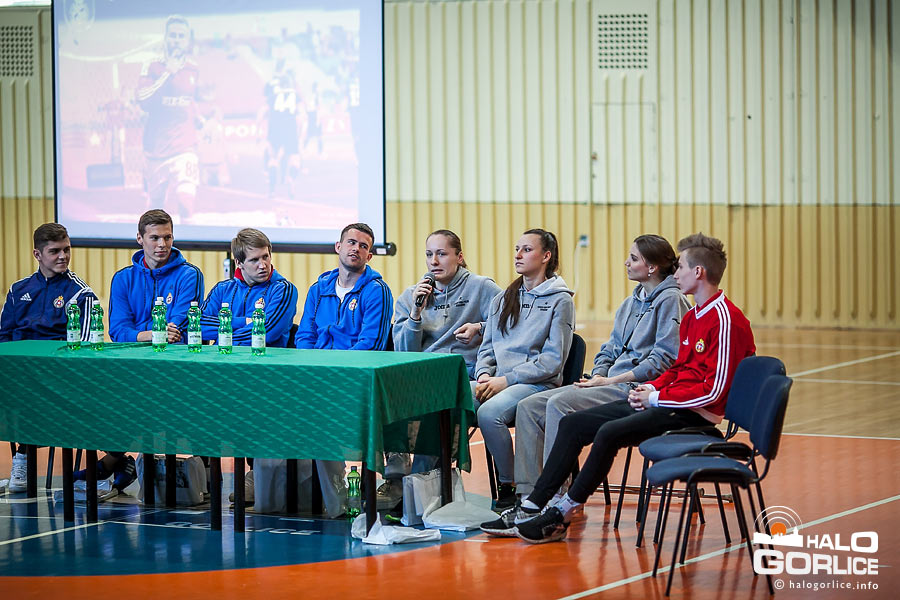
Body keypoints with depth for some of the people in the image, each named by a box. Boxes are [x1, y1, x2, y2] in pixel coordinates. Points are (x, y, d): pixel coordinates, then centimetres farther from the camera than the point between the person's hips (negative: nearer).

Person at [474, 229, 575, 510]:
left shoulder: (560, 301, 1)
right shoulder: (502, 299, 22)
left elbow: (552, 360, -7)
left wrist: (506, 380, -14)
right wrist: (484, 375, -3)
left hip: (537, 383, -5)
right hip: (495, 380, 5)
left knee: (489, 412, -35)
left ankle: (510, 487, -19)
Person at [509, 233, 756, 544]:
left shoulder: (727, 320, -15)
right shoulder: (693, 316, 16)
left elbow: (714, 390, -20)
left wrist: (656, 397, -14)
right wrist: (651, 387, 4)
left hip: (693, 413, -10)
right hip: (664, 401, 10)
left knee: (609, 433, -29)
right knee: (573, 423, 1)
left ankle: (561, 516, -18)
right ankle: (533, 504, -4)